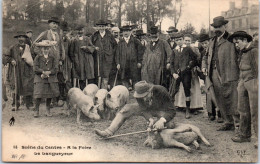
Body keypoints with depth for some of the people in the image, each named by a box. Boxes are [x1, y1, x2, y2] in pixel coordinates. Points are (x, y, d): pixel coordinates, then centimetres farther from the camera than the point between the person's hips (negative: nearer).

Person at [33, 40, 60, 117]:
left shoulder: (53, 58, 7)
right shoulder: (38, 58, 4)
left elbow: (55, 69, -1)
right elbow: (35, 68, -5)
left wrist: (48, 72, -16)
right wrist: (43, 72, -16)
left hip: (51, 79, 2)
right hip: (40, 79, -2)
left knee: (50, 94, 3)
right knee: (39, 94, -8)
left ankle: (48, 110, 19)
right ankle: (36, 110, 5)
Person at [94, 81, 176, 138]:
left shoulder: (161, 91, -37)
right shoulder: (139, 95, -27)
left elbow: (171, 110, -34)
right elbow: (144, 109, -20)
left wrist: (162, 120, -52)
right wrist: (150, 119, -41)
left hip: (161, 110, -3)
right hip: (148, 109, 3)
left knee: (170, 125, -34)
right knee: (127, 108, -18)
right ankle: (109, 132, -22)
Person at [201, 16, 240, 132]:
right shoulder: (212, 41, 20)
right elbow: (206, 56, 29)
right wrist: (204, 66, 13)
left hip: (228, 74, -6)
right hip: (214, 74, 7)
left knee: (232, 100, -7)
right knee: (221, 101, 10)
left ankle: (238, 124, 0)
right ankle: (228, 122, 20)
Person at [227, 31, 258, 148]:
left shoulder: (254, 51, -11)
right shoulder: (243, 52, 15)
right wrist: (240, 83, 18)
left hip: (253, 82, -8)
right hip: (244, 83, 8)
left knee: (255, 111, -5)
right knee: (243, 109, 10)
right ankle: (244, 135, 18)